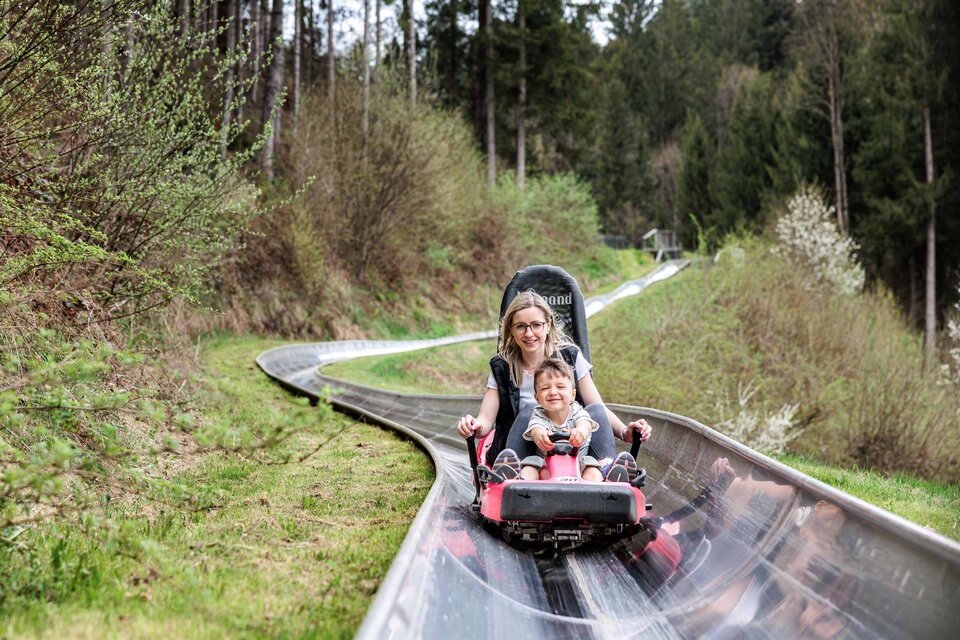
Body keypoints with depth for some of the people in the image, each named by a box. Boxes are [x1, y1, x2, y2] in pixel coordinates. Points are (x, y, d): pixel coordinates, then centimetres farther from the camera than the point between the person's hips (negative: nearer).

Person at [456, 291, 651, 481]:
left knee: (595, 410, -25)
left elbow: (599, 409, 2)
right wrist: (473, 427, -25)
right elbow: (485, 420, -1)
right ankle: (507, 473, -52)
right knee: (529, 409, -28)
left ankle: (608, 469, -52)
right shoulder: (502, 368, 6)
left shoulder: (570, 357, 5)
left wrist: (624, 432, -18)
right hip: (523, 451, -1)